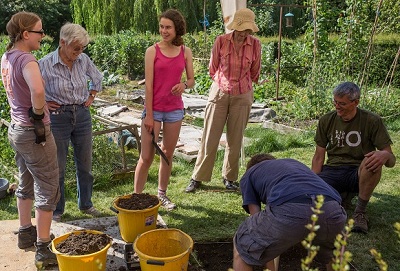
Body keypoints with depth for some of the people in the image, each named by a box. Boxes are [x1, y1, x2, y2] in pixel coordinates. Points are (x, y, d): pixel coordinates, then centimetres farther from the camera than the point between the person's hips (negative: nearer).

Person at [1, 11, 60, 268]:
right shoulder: (27, 59, -21)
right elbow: (38, 90, -40)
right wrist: (38, 115, -23)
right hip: (34, 132, -9)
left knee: (26, 184, 22)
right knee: (48, 189, 2)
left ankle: (26, 233, 37)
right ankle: (44, 250, 10)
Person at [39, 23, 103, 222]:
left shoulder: (84, 60, -2)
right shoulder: (46, 64, -15)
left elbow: (97, 78, 17)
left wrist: (91, 97, 9)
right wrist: (43, 103, -8)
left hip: (82, 115, 4)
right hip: (58, 118, -4)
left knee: (85, 164, 13)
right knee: (57, 167, 7)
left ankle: (86, 204, 31)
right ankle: (57, 209, 25)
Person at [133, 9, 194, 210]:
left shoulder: (186, 52, 3)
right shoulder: (152, 51, -6)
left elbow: (192, 80, 8)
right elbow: (148, 84, -9)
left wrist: (184, 85, -16)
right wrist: (149, 115, -11)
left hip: (175, 109, 3)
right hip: (154, 109, -3)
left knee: (168, 154, 14)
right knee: (146, 157, -1)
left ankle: (162, 194, 29)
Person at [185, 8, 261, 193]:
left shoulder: (255, 44, -5)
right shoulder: (221, 41, -8)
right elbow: (213, 68, 7)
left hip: (242, 96, 1)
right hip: (219, 93, -1)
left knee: (235, 139, 7)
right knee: (209, 137, 2)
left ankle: (229, 177, 23)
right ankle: (198, 177, 12)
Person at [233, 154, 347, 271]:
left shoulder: (249, 174, 32)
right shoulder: (294, 162, 43)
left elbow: (259, 224, 26)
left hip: (289, 210, -5)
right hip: (331, 211, 5)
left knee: (241, 247, 24)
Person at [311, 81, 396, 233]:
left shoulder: (372, 121, -5)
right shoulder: (326, 121, 3)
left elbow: (391, 160, -8)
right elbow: (318, 157, 6)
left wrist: (385, 155, -33)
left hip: (358, 174, -1)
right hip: (332, 170, 2)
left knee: (374, 161, -37)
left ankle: (360, 212, -17)